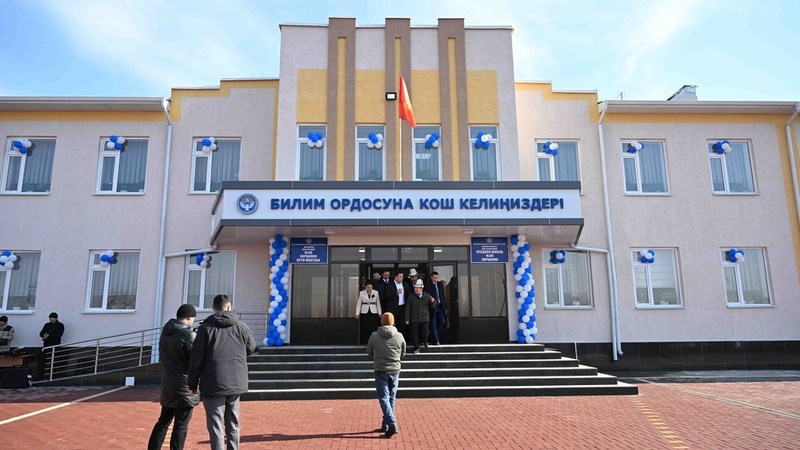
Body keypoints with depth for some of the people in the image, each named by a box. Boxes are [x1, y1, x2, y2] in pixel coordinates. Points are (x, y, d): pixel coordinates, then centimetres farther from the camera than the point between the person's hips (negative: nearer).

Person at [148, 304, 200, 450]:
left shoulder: (166, 332, 7)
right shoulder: (188, 335, -18)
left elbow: (163, 356, 14)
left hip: (167, 383, 8)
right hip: (185, 386, -8)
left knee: (164, 420, 17)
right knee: (181, 425, 1)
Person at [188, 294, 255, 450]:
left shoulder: (206, 328, -6)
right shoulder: (242, 326, 1)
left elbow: (196, 359, -7)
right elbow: (251, 348, 17)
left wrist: (192, 384, 4)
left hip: (213, 385, -3)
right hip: (236, 382, 3)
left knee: (216, 427, 1)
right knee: (233, 424, 16)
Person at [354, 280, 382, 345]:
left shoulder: (376, 293, 4)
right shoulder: (361, 293, 1)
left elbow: (378, 303, 8)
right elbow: (358, 304, 3)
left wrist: (380, 313, 6)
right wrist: (357, 313, -4)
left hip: (373, 313, 0)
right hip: (364, 313, 0)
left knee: (373, 329, -6)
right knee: (364, 329, 0)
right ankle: (364, 343, 6)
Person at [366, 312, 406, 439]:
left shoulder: (374, 336, -7)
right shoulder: (399, 336, -4)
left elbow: (369, 352, 7)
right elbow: (403, 354, 9)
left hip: (380, 371, -2)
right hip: (395, 371, 2)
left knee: (384, 398, -1)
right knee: (391, 399, 13)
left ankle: (392, 425, -14)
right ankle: (385, 425, 22)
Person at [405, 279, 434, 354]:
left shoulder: (427, 295, 4)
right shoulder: (411, 297, -1)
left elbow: (432, 306, 10)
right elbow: (408, 308, 0)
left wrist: (432, 302, -13)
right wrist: (407, 319, -2)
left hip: (425, 318, 1)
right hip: (414, 319, -1)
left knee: (425, 332, -4)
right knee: (414, 334, -3)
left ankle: (425, 341, 30)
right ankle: (416, 348, 14)